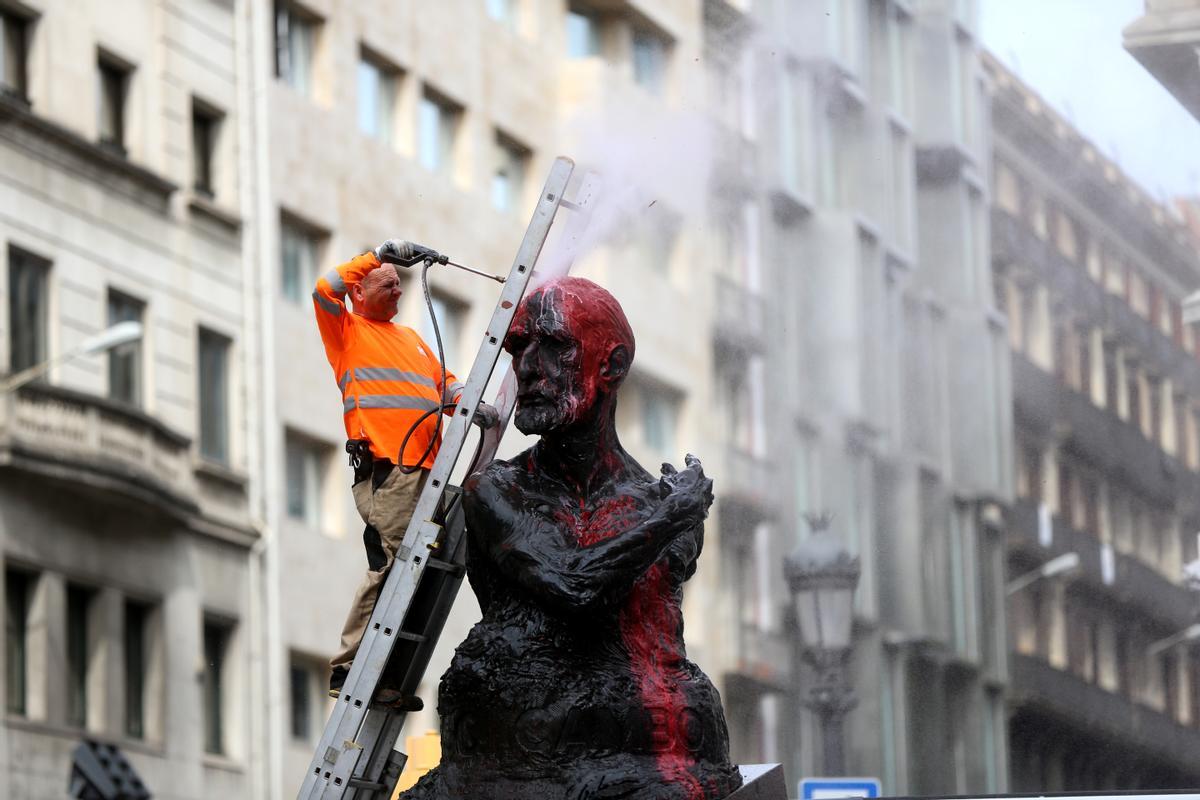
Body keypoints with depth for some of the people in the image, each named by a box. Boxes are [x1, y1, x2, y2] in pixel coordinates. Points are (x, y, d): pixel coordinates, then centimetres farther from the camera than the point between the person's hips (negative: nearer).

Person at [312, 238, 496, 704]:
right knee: (388, 566, -15)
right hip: (384, 468, -7)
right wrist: (376, 256, -2)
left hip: (424, 468, 7)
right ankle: (349, 669, -12)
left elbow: (443, 384, 23)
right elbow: (326, 289, -9)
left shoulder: (411, 338, 29)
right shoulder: (347, 331, 9)